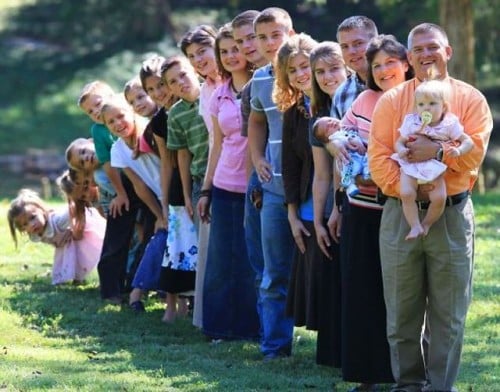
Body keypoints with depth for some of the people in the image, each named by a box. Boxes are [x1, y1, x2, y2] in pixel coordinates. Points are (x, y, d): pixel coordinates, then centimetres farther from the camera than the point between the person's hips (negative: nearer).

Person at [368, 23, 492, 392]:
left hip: (452, 215, -1)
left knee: (449, 313, 2)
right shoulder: (391, 101, 5)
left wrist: (437, 151, -20)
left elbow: (475, 153, -8)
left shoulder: (470, 100, 4)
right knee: (402, 311, 6)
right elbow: (378, 157, -3)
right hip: (401, 214, 1)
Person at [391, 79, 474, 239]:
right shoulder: (411, 122, 5)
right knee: (406, 194, -25)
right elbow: (399, 142, 8)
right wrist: (401, 150, -16)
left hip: (435, 169, 0)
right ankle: (415, 226, -14)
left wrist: (459, 150, -19)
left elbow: (468, 141, 2)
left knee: (439, 198, -20)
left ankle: (426, 224, 5)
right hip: (411, 167, 0)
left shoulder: (449, 125, 0)